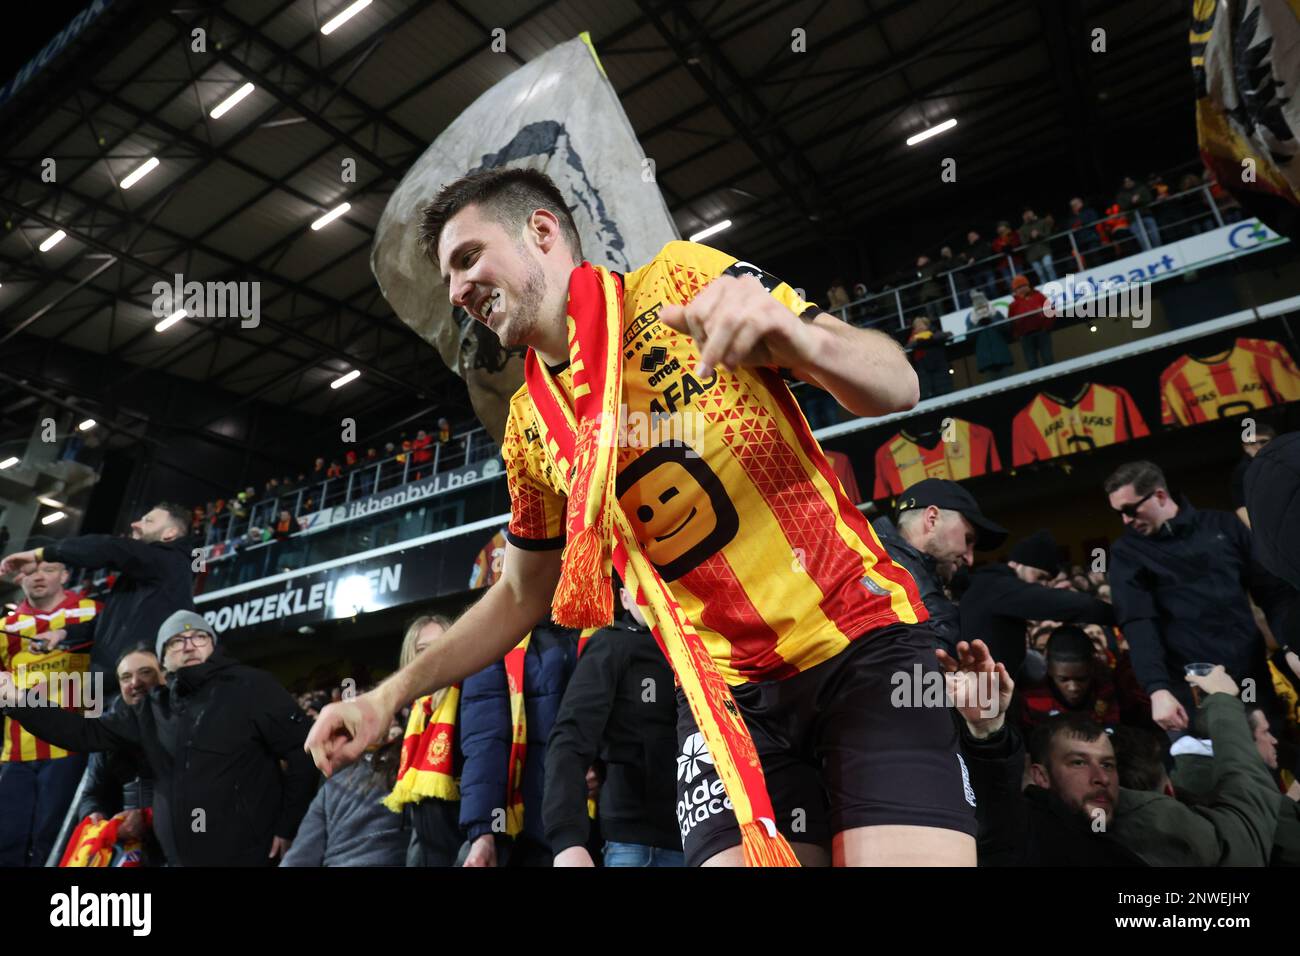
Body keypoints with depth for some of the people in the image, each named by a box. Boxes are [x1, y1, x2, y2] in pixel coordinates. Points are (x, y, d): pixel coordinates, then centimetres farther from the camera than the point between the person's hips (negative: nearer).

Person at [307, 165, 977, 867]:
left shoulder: (685, 278, -5)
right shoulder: (528, 431, 7)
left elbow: (898, 388, -7)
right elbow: (523, 594, 18)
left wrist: (794, 335, -29)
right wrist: (391, 694, 12)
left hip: (860, 638, -2)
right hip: (726, 692, 3)